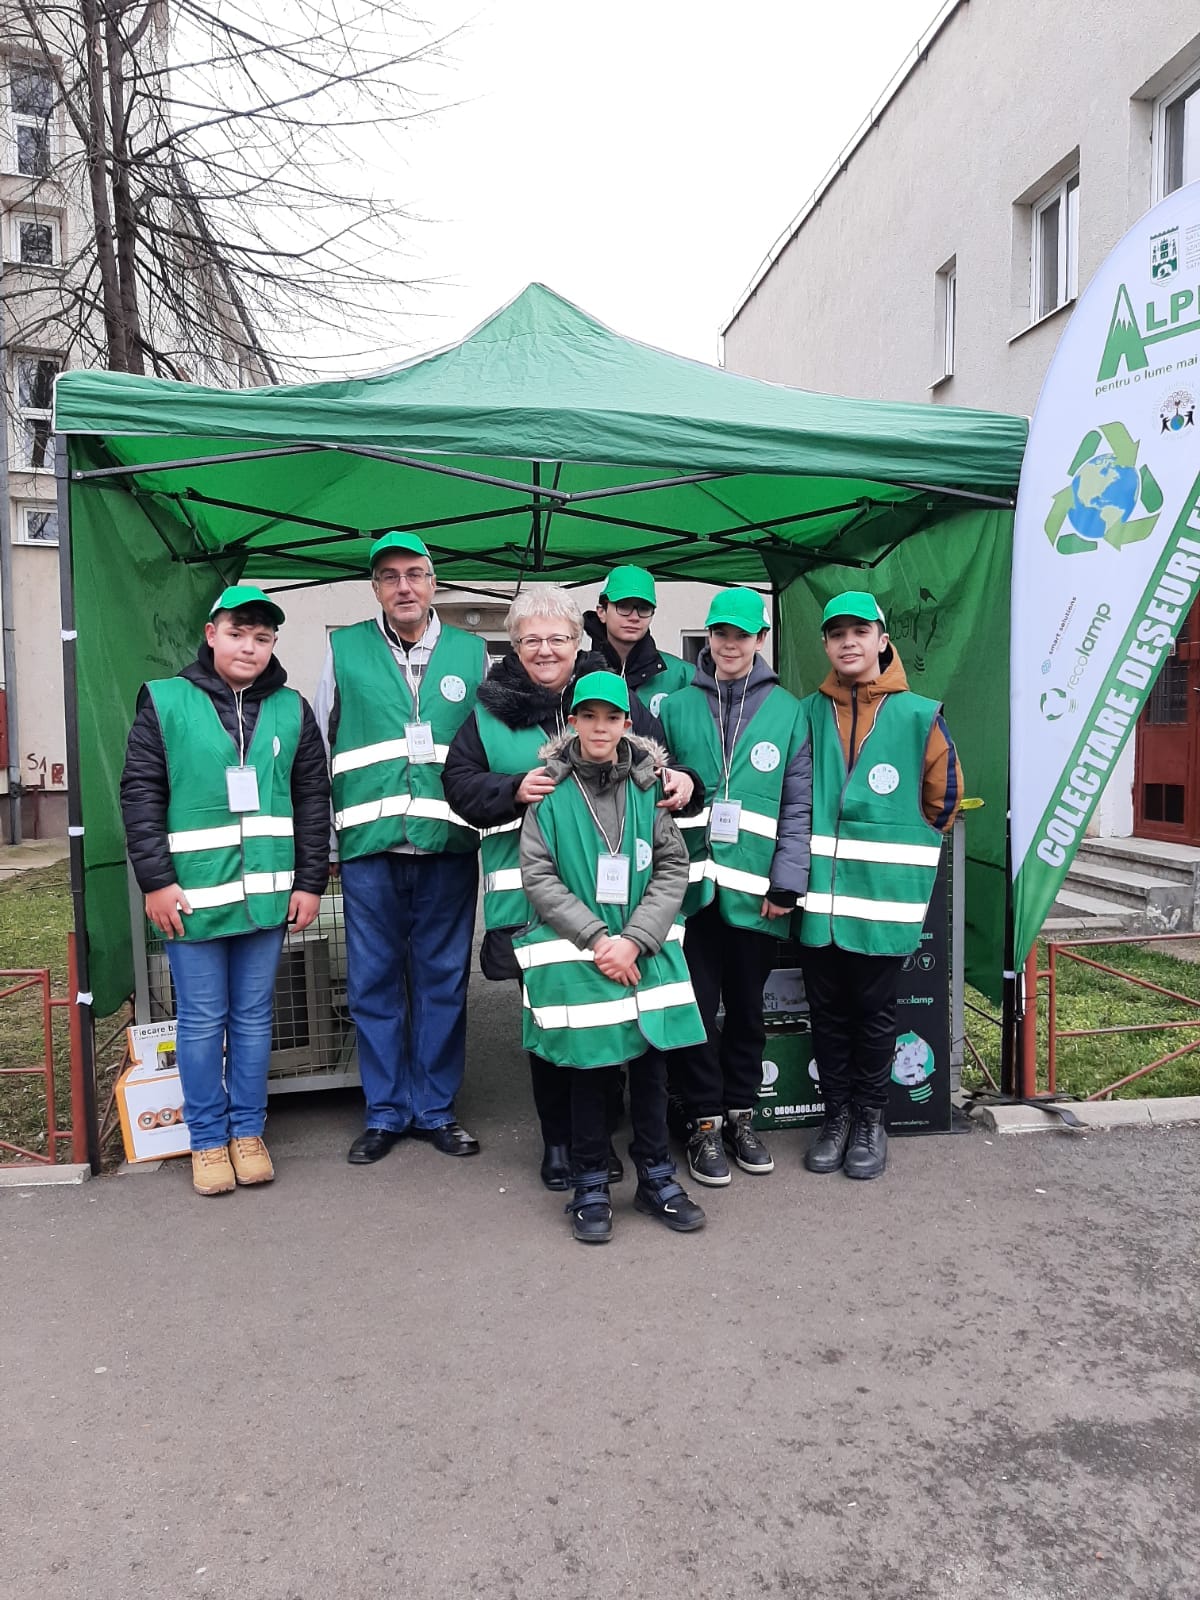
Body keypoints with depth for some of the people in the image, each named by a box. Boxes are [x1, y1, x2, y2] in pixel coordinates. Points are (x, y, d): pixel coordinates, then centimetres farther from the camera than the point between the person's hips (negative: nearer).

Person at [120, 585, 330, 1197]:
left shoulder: (291, 710, 6)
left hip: (266, 894, 2)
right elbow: (141, 796, -3)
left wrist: (310, 882, 3)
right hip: (192, 895, -2)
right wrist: (156, 881, -8)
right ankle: (208, 1140, 22)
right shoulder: (164, 702, -1)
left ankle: (247, 1132, 26)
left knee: (254, 1018, 12)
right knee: (201, 1022, 7)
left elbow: (311, 801, 7)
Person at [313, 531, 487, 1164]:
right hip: (368, 845, 0)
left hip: (449, 845, 1)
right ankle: (385, 1112, 22)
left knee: (443, 981, 8)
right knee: (374, 983, 7)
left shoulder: (471, 652, 9)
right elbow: (318, 750, 11)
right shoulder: (344, 650, 7)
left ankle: (435, 1109, 23)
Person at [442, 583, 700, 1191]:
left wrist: (681, 781, -12)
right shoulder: (490, 711, 6)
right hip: (528, 896, 0)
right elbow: (460, 783, 2)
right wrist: (514, 790, -14)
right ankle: (558, 1138, 27)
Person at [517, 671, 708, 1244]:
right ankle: (590, 1186, 22)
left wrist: (634, 940, -12)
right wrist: (597, 939, -13)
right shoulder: (551, 789, -2)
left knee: (651, 1062, 8)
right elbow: (538, 877, -5)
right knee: (588, 1068, 4)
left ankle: (656, 1176, 27)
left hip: (646, 950, 2)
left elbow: (674, 868, 0)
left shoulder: (648, 786, 3)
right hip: (574, 954, -2)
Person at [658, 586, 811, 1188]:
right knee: (696, 1007, 3)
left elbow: (798, 805, 2)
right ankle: (704, 1123, 18)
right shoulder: (676, 706, 6)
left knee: (747, 1008, 12)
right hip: (691, 885, 0)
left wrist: (786, 883, -5)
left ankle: (740, 1115, 28)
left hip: (754, 891, 1)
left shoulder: (787, 711, 6)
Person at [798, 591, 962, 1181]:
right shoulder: (809, 713, 4)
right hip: (818, 893, 2)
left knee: (874, 1012, 10)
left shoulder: (918, 715, -4)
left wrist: (901, 847, 12)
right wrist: (819, 846, 9)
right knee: (828, 1011, 12)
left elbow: (944, 796, 6)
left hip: (884, 895, -2)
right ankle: (837, 1114, 28)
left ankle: (870, 1119, 27)